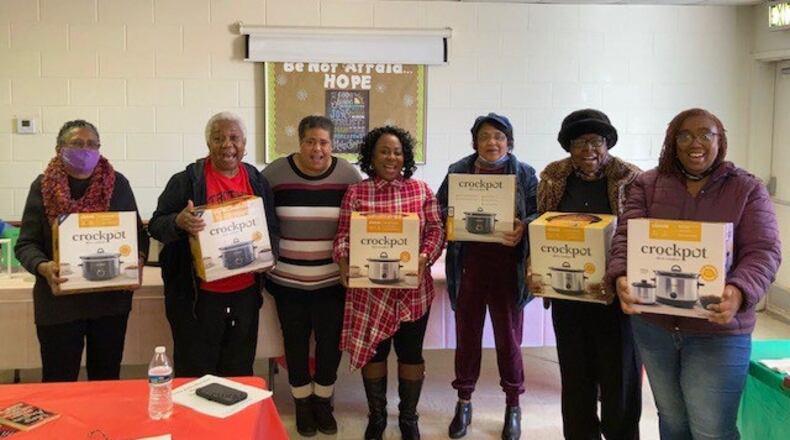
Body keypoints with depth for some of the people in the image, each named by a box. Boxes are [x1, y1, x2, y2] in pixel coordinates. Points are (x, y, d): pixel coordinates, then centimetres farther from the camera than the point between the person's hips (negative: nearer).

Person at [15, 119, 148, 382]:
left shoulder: (117, 184, 2)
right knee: (58, 380, 7)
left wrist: (139, 259, -13)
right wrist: (43, 267, -23)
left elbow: (138, 232, 8)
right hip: (59, 300, -1)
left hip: (111, 299, 1)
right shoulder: (43, 187, -1)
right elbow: (26, 243, -2)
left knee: (107, 377, 13)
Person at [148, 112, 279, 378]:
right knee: (195, 375, 6)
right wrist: (179, 222, -26)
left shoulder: (258, 182, 7)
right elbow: (156, 225, -5)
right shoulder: (187, 180, -5)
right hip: (196, 296, -4)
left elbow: (272, 228, 13)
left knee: (239, 372, 17)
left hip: (244, 293, 4)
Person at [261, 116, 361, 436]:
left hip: (333, 279, 1)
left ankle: (323, 402, 30)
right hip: (287, 279, 0)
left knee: (330, 342, 8)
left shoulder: (349, 175, -3)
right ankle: (303, 404, 30)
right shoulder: (275, 173, -6)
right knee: (296, 342, 11)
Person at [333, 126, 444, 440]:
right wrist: (343, 261, -20)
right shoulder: (355, 193, 0)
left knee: (410, 351, 10)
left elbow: (436, 231, 1)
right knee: (373, 350, 11)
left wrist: (424, 257, -17)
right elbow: (344, 235, -2)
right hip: (370, 287, 0)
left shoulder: (421, 190, 2)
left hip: (413, 287, 1)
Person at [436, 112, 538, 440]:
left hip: (508, 265, -1)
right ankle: (464, 402, 26)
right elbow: (440, 210, 8)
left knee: (508, 337, 8)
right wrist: (451, 222, -13)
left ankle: (513, 406, 25)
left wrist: (523, 228, -18)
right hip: (468, 263, 1)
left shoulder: (525, 174, 3)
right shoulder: (458, 171, 6)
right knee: (467, 334, 9)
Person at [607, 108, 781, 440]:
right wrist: (621, 276, -28)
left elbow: (763, 252, -9)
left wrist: (739, 292, -29)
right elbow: (628, 236, -7)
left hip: (718, 329, -2)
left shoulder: (748, 190, 0)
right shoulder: (648, 184, 5)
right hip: (653, 323, 2)